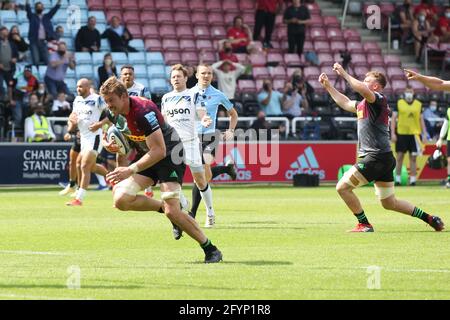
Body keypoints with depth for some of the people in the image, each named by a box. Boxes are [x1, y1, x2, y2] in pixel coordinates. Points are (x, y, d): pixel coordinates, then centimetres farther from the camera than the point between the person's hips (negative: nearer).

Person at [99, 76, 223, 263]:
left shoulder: (143, 111, -29)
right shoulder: (116, 114, -3)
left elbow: (159, 151, -30)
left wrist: (131, 170, -33)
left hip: (170, 152, -8)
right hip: (146, 154, 8)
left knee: (172, 211, -19)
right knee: (121, 199, -12)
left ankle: (211, 250, -4)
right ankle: (164, 208, 9)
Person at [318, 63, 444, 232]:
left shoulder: (379, 99, -9)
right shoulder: (363, 105, 20)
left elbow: (363, 90, -30)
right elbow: (345, 103, 35)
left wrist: (344, 74, -24)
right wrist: (328, 86, 30)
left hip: (377, 157, -10)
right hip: (383, 159, 10)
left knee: (343, 187, -9)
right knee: (389, 203, 15)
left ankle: (364, 224, -5)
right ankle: (429, 218, 19)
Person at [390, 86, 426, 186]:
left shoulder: (418, 104, 9)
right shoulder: (399, 103, 3)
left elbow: (421, 120, 13)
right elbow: (393, 118, 2)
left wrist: (424, 134, 6)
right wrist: (393, 133, -6)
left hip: (414, 134, 1)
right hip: (401, 133, -1)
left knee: (413, 158, 2)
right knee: (400, 157, 2)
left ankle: (413, 179, 4)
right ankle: (397, 179, 8)